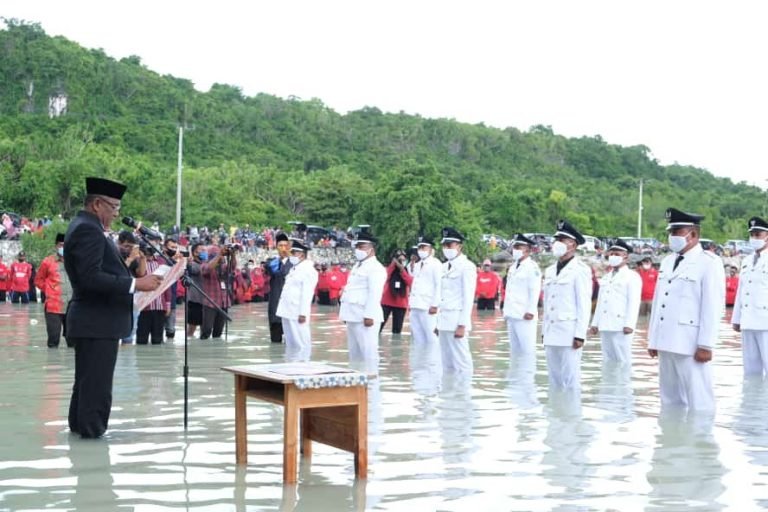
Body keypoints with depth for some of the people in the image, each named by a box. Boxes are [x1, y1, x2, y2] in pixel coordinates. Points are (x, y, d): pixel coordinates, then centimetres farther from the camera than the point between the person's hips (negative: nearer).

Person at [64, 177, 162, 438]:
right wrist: (136, 284, -25)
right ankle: (92, 430, -1)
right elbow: (91, 277, -27)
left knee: (88, 380, 20)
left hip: (93, 320, 11)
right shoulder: (88, 230, -18)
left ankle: (81, 426, 29)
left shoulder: (84, 227, 15)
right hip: (97, 321, -11)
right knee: (97, 383, -6)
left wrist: (130, 278, 13)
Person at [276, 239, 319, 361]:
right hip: (288, 312, 9)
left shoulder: (308, 270, -11)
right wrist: (285, 310, 17)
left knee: (300, 342, -6)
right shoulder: (294, 268, 18)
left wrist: (303, 313, -22)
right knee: (290, 342, 13)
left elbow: (306, 294, -17)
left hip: (297, 314, -9)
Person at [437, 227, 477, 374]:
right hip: (444, 321, 8)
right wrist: (438, 322, 13)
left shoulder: (467, 267, -8)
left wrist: (462, 325, -16)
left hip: (457, 321, -8)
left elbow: (468, 298, -12)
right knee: (447, 362, 10)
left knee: (461, 361, -7)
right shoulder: (445, 267, 16)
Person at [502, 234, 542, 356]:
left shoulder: (532, 267, -9)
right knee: (514, 348, 12)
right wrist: (506, 310, 15)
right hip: (512, 314, 9)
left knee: (527, 348, -8)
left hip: (524, 316, -9)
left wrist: (530, 311, -19)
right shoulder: (513, 267, 18)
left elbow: (535, 291, -15)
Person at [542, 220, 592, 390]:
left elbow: (584, 305, -10)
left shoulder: (580, 270, -6)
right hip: (551, 333, 7)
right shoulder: (550, 271, 16)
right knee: (554, 378, 9)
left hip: (569, 332, -7)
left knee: (570, 378, -5)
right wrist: (544, 330, 14)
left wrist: (580, 335, -15)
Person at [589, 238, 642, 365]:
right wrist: (595, 323, 15)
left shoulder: (632, 277, -1)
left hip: (621, 327, -7)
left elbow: (634, 302, -10)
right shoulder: (606, 277, 22)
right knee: (608, 360, 8)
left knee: (623, 360, -7)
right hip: (605, 326, 7)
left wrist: (629, 324, -19)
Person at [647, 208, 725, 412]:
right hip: (666, 343, 8)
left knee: (698, 401, -4)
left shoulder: (709, 263, -7)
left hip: (691, 346, -8)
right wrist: (653, 339, 16)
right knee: (670, 400, 13)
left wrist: (705, 345, -16)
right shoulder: (667, 262, 17)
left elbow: (713, 306, -12)